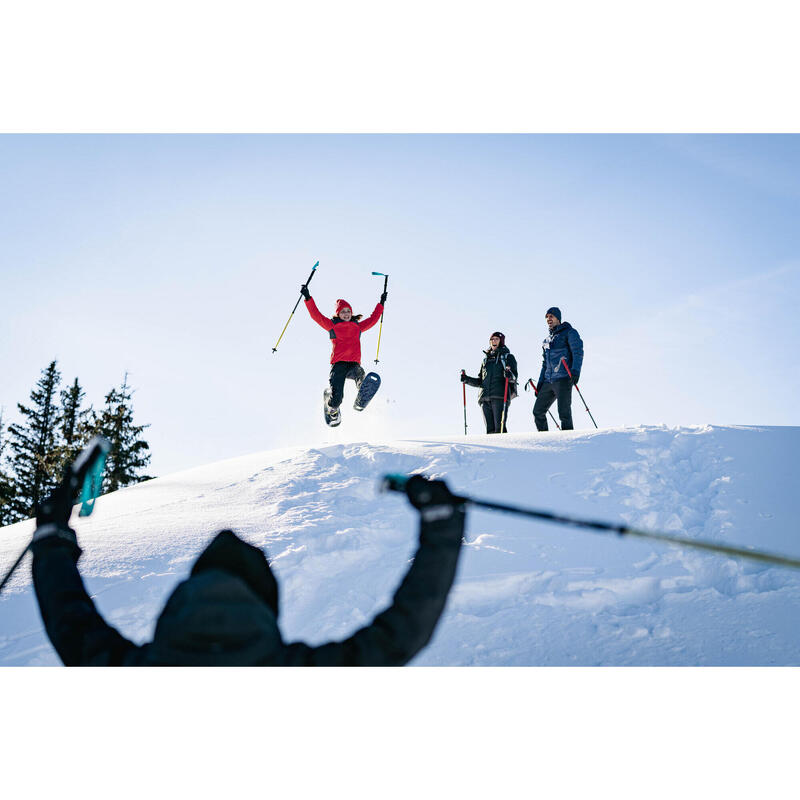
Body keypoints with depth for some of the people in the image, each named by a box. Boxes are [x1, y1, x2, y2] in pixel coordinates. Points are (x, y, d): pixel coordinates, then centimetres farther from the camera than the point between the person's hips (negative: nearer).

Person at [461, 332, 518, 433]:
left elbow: (514, 377, 1)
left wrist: (510, 376, -22)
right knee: (490, 429, -2)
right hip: (485, 398, 5)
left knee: (499, 428, -16)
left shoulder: (508, 357, 13)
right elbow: (480, 381, 26)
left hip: (500, 397, -5)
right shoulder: (486, 359, 26)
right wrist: (466, 379, 11)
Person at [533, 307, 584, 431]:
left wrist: (575, 370, -25)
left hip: (564, 378, -7)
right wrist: (540, 383, 22)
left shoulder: (569, 332, 4)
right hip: (548, 381, 7)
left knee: (564, 412, -15)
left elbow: (578, 352, -9)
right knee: (538, 412, 2)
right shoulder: (547, 339, 25)